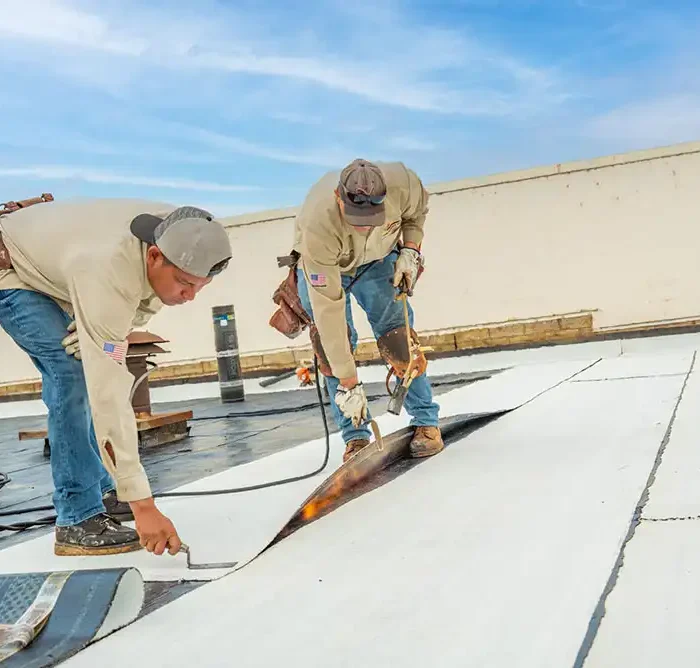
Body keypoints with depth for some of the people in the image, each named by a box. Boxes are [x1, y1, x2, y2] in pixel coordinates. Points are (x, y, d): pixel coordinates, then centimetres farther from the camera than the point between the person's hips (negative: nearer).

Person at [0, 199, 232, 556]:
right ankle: (78, 519, -16)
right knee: (73, 373, -22)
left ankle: (102, 490, 21)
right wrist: (142, 504, -45)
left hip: (45, 259, 8)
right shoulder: (108, 275, -44)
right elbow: (108, 393, -45)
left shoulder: (179, 231, -22)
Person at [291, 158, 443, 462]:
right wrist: (348, 382, -38)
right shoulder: (317, 226, -43)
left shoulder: (402, 182, -36)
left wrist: (409, 249, -19)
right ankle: (355, 437, -1)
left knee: (397, 338, -7)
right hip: (323, 267, -1)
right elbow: (328, 309, -40)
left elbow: (417, 210, -6)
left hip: (378, 259, 2)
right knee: (330, 342, -12)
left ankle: (426, 423, 6)